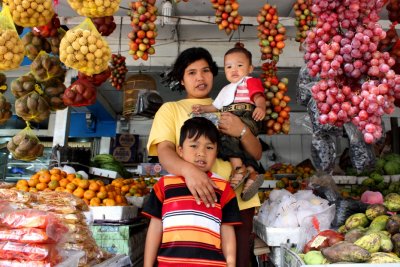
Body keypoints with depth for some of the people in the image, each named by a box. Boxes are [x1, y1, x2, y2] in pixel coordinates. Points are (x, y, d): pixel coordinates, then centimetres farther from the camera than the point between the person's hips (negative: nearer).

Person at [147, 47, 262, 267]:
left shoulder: (227, 110, 19)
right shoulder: (171, 109, 10)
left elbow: (256, 154, 13)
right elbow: (164, 151, -7)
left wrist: (242, 131, -9)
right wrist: (188, 170, -30)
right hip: (194, 200, -2)